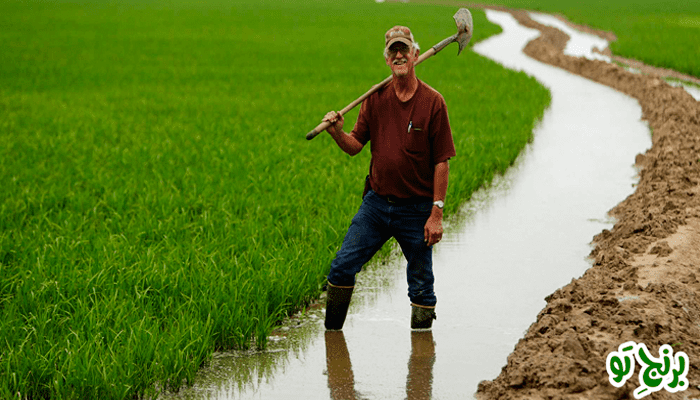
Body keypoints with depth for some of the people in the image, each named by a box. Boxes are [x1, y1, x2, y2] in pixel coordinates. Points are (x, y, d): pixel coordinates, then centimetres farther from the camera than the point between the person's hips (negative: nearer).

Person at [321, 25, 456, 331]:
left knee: (421, 286, 5)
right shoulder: (376, 98, 4)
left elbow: (442, 162, -8)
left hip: (416, 210, -3)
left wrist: (436, 214, -12)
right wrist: (337, 133, -15)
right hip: (376, 203, 4)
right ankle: (331, 335, 17)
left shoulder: (432, 102, -7)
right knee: (342, 268, 1)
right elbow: (355, 146, 8)